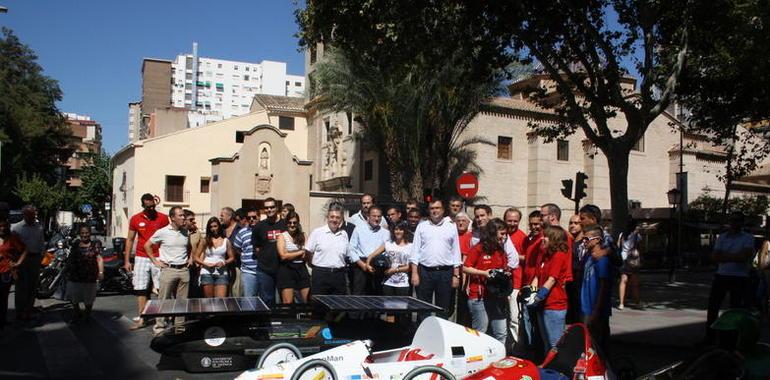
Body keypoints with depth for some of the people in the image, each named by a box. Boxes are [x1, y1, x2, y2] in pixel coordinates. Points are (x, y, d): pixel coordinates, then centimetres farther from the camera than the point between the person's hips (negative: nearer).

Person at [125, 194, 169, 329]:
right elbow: (130, 239, 10)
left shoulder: (163, 218, -1)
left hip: (159, 258, -2)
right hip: (141, 258, 2)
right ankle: (141, 319, 9)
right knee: (140, 289, 3)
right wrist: (127, 260, 6)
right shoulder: (135, 219, 5)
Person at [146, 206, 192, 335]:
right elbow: (147, 246, 4)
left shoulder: (185, 232, 9)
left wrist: (190, 258, 13)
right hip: (168, 270, -4)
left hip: (184, 270, 4)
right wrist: (155, 261, 0)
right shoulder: (162, 232, -5)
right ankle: (159, 325, 7)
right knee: (163, 299, -2)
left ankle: (180, 325, 15)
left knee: (182, 300, 7)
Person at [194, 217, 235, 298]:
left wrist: (224, 262, -10)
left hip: (221, 273, 0)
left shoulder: (226, 241, 7)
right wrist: (205, 264, -11)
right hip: (207, 273, 0)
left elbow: (232, 257, 9)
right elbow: (195, 257, 4)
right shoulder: (205, 241, 4)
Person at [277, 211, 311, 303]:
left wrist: (291, 255, -9)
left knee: (307, 301, 2)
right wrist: (300, 252, -4)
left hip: (301, 269, 4)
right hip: (287, 269, -4)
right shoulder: (282, 236, 0)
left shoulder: (302, 235, 10)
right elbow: (283, 256, -10)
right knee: (288, 303, -5)